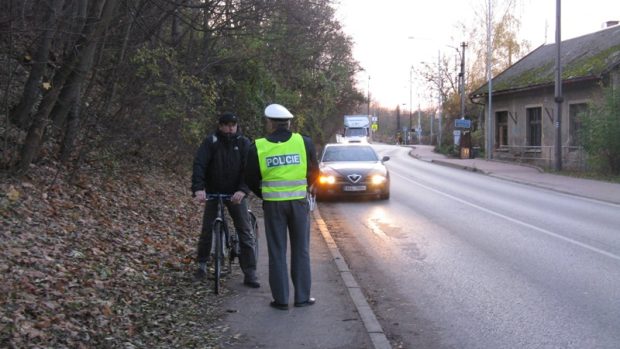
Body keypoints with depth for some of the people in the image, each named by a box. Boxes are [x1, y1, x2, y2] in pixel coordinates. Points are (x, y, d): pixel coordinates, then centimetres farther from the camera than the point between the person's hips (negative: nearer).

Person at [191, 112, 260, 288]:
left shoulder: (243, 143, -8)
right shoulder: (210, 142, -10)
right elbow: (199, 165, -20)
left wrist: (242, 190, -33)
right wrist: (198, 189, -35)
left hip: (236, 193, 0)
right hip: (213, 192, 0)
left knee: (246, 232, -6)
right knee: (207, 229, 5)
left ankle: (250, 273, -2)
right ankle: (202, 263, 27)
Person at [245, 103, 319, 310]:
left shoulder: (258, 147, -4)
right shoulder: (304, 143, -3)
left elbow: (251, 179, 3)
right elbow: (314, 172, 7)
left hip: (273, 203, 0)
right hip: (299, 201, 1)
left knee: (277, 252, 8)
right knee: (301, 250, 11)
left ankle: (281, 299, 10)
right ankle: (302, 297, 14)